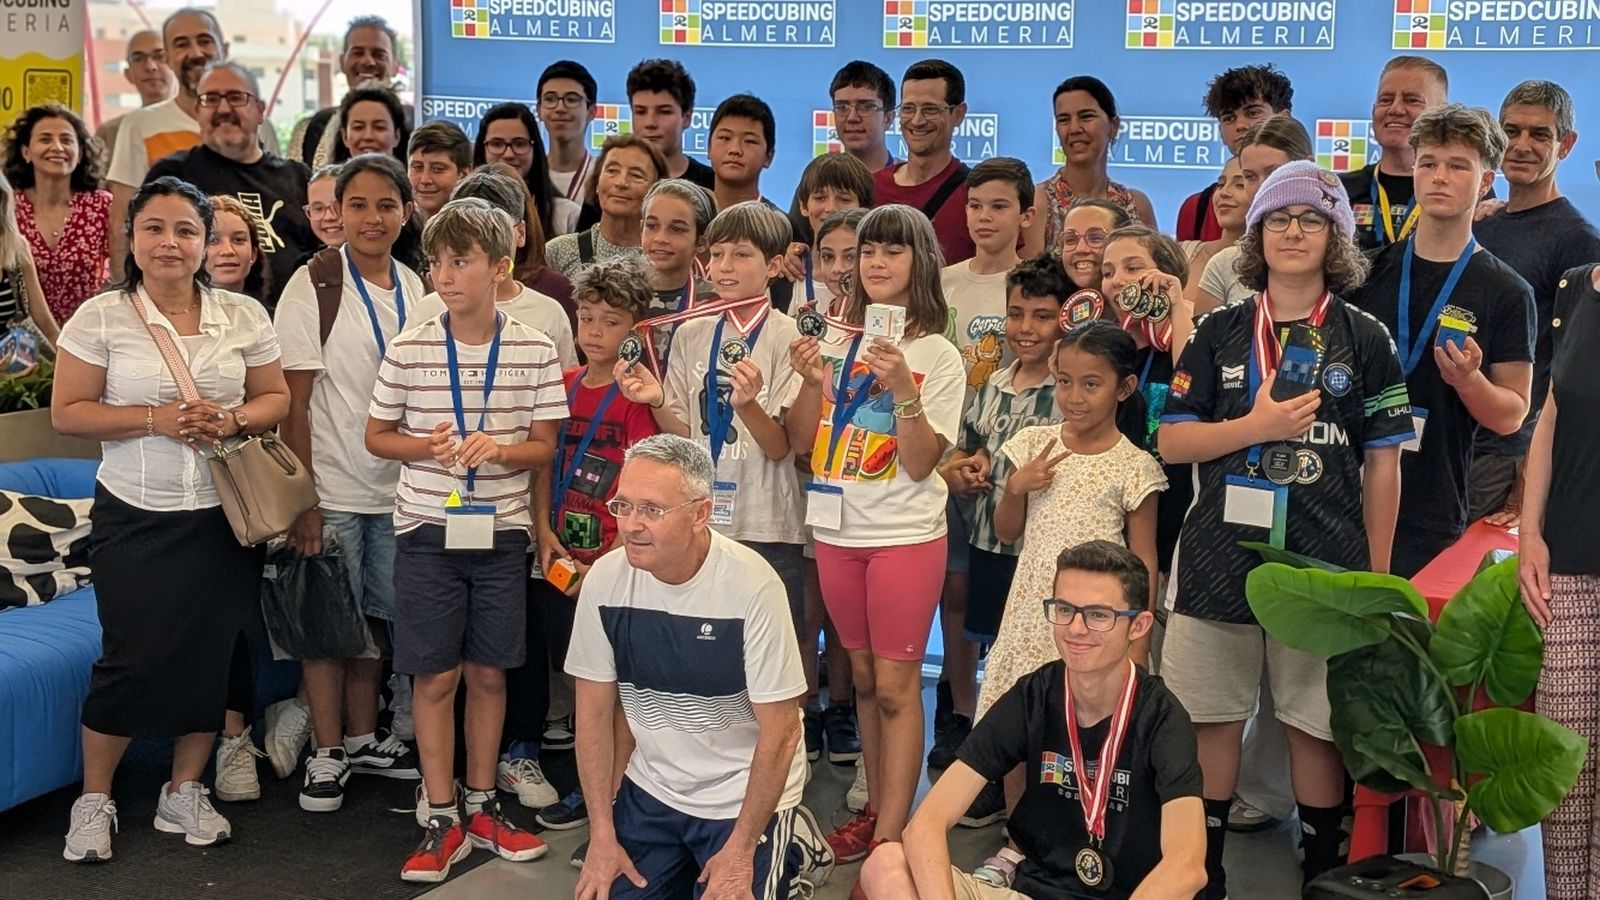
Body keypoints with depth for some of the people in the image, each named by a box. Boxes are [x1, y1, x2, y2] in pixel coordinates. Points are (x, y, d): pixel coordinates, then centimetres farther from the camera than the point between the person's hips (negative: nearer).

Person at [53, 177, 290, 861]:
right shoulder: (100, 318, -6)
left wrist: (234, 420, -13)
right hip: (136, 518, -3)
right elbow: (67, 412, -6)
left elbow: (276, 400, 8)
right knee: (132, 659, -1)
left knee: (212, 656, 8)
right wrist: (155, 420, -19)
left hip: (224, 516, 3)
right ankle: (94, 799, 21)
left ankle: (184, 793, 27)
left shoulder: (244, 317, 2)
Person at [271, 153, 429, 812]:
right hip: (334, 490, -5)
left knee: (377, 618, 14)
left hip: (397, 491, 5)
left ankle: (364, 738, 29)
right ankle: (327, 753, 17)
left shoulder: (414, 289, 6)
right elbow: (295, 402, -11)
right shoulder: (314, 286, -9)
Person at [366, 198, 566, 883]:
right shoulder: (409, 349, -4)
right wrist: (431, 445, -15)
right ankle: (441, 819, 14)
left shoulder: (534, 352, -3)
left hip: (501, 531, 1)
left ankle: (481, 806, 24)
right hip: (428, 529, -1)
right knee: (435, 675, 2)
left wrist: (497, 448, -18)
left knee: (489, 672, 10)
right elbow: (377, 437, 5)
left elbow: (544, 446, 2)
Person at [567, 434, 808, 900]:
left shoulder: (751, 585, -24)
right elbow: (594, 712, 0)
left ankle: (780, 859, 19)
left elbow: (780, 731, -17)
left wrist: (741, 851, -14)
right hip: (651, 789, 4)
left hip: (745, 795, -4)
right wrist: (601, 833, -2)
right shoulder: (605, 579, -12)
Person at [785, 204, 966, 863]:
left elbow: (920, 465, -13)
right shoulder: (835, 340, 4)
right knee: (863, 677, 14)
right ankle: (875, 811, 25)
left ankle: (890, 836, 2)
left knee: (895, 685, -3)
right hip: (838, 531, 5)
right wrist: (813, 384, -12)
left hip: (905, 536, -4)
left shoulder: (938, 356, -6)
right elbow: (800, 441, 5)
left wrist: (902, 387, -24)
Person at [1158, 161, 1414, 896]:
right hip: (1219, 559, 1)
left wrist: (1377, 574, 1)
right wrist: (1256, 427, -12)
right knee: (1211, 719, 6)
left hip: (1324, 562, -1)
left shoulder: (1365, 339, 4)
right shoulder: (1220, 332, 7)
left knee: (1316, 724, 4)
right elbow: (1171, 441, 3)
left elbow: (1382, 464, 4)